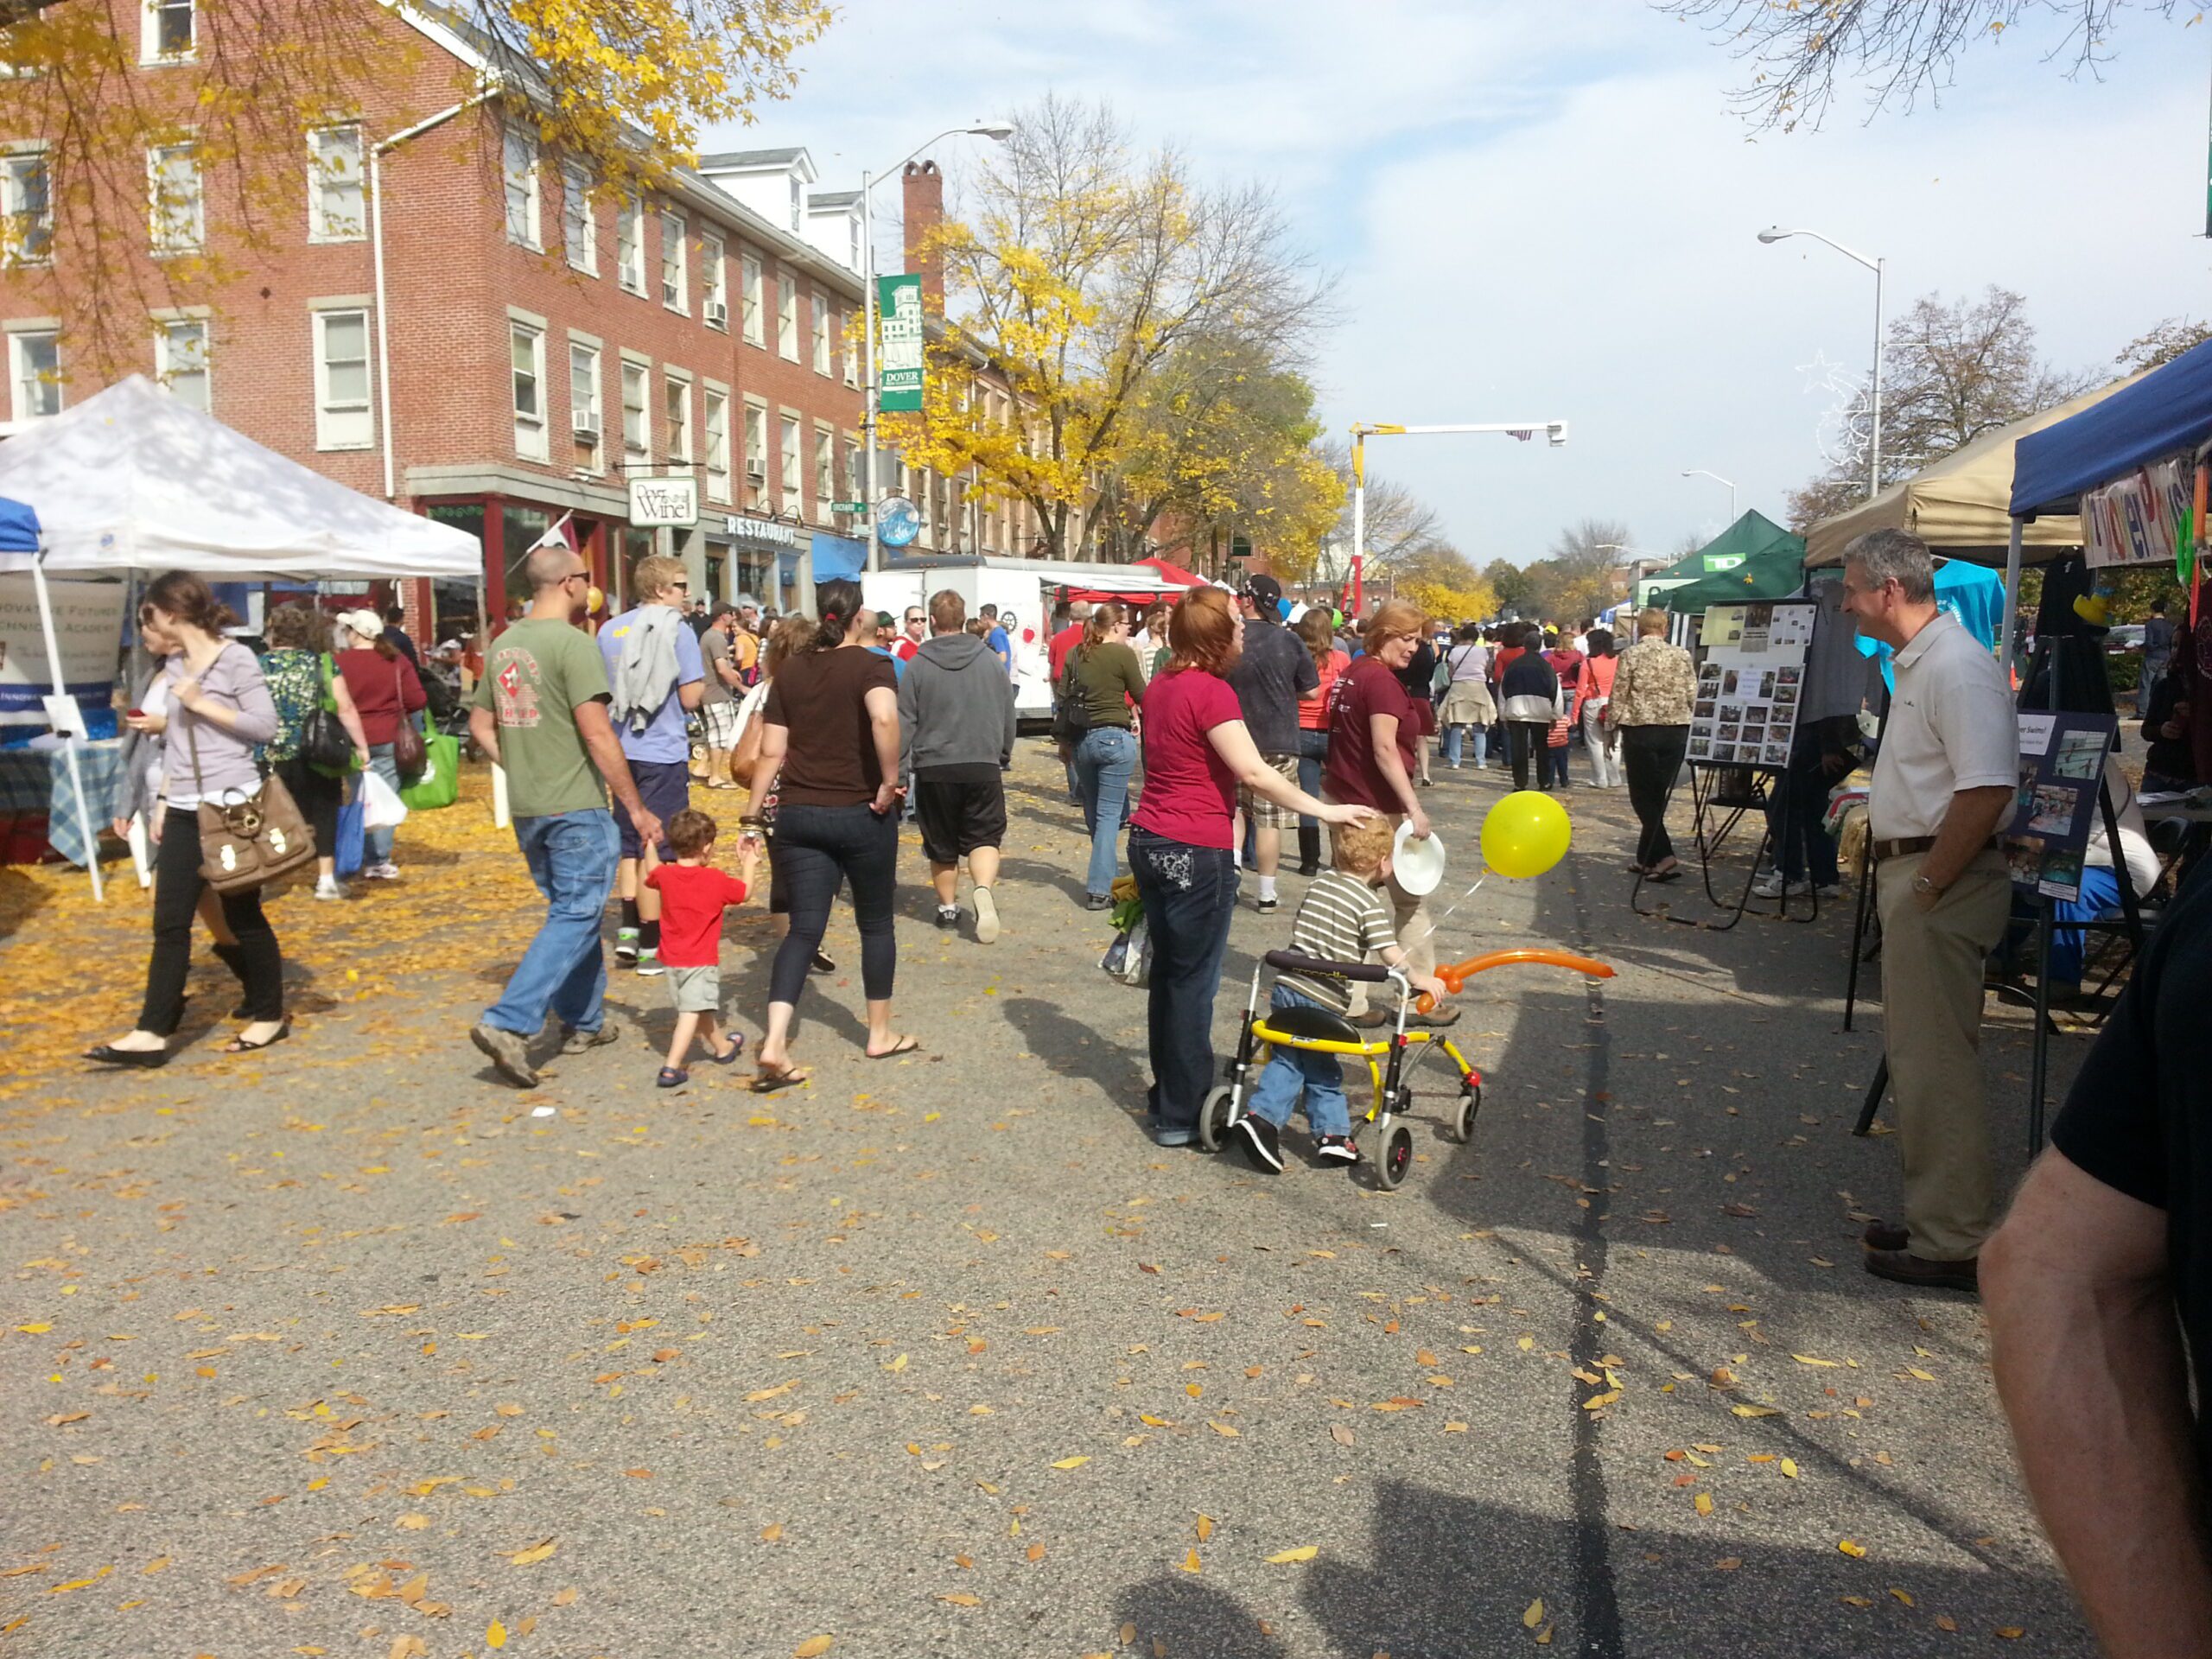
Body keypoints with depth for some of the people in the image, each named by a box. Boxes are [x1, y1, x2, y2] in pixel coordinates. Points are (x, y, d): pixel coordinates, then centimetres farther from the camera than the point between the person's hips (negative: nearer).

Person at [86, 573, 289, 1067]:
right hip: (184, 811, 7)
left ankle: (270, 1016, 18)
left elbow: (267, 726, -13)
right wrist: (162, 804, 14)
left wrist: (202, 704, -15)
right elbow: (175, 743, 17)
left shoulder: (236, 658, -8)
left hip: (233, 807, -7)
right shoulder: (173, 667, 13)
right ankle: (152, 1032, 4)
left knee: (242, 916, 4)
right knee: (169, 922, 3)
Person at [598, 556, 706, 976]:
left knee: (630, 844, 19)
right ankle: (651, 947, 7)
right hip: (663, 752, -6)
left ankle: (629, 930, 16)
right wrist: (704, 685, 6)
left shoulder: (610, 630, 10)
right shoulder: (676, 629, -10)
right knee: (656, 850, 1)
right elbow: (691, 698, -13)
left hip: (622, 751, 6)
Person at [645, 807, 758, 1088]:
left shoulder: (664, 875, -3)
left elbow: (650, 875, 21)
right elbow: (745, 892, 5)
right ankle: (672, 1068, -17)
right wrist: (748, 863, 19)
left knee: (701, 1007, 21)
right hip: (701, 960, -6)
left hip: (672, 959, 6)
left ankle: (722, 1048, 43)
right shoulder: (717, 880, -12)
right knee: (691, 1012, -7)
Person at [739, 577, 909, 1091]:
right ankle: (880, 1033, 26)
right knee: (876, 922, 14)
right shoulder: (870, 665, -8)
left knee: (804, 928, 4)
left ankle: (774, 1044, -11)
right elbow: (884, 718, -30)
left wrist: (752, 817, 10)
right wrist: (890, 781, -19)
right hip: (861, 814, -4)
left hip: (799, 816, 4)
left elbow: (770, 753, 5)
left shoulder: (789, 672, 7)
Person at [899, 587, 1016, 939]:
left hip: (934, 768, -1)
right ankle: (984, 888, -23)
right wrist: (1003, 757, 25)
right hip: (984, 767, 1)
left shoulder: (919, 665, -4)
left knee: (942, 845, 13)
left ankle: (948, 907, 23)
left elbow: (904, 723, -4)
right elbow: (1008, 716, 11)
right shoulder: (990, 660, 3)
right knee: (984, 837, 4)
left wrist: (896, 769, 3)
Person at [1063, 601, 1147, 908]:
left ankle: (1106, 877, 31)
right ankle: (1100, 888, -6)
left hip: (1082, 740, 6)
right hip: (1116, 738, -5)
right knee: (1109, 814, -2)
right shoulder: (1123, 654, -9)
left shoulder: (1076, 654, 7)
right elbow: (1141, 697, -3)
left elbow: (1064, 695, 10)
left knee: (1094, 814, 18)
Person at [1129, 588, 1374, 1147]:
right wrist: (1324, 810, -17)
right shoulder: (1211, 692, -17)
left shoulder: (1161, 684, 9)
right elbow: (1253, 772, -23)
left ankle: (1167, 1089, 31)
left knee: (1169, 970, 19)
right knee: (1193, 981, 2)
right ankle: (1180, 1115, 11)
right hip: (1196, 853, -9)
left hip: (1150, 842, 9)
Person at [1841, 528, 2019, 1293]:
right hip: (1912, 871, 11)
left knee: (1935, 1059, -4)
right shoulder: (1919, 662, 15)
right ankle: (1936, 1218, 29)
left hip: (1941, 886, -11)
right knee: (1919, 1053, 17)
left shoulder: (1957, 668, -18)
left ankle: (1953, 1243, 6)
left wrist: (1927, 886, -21)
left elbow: (1985, 791, -27)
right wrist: (1901, 878, 14)